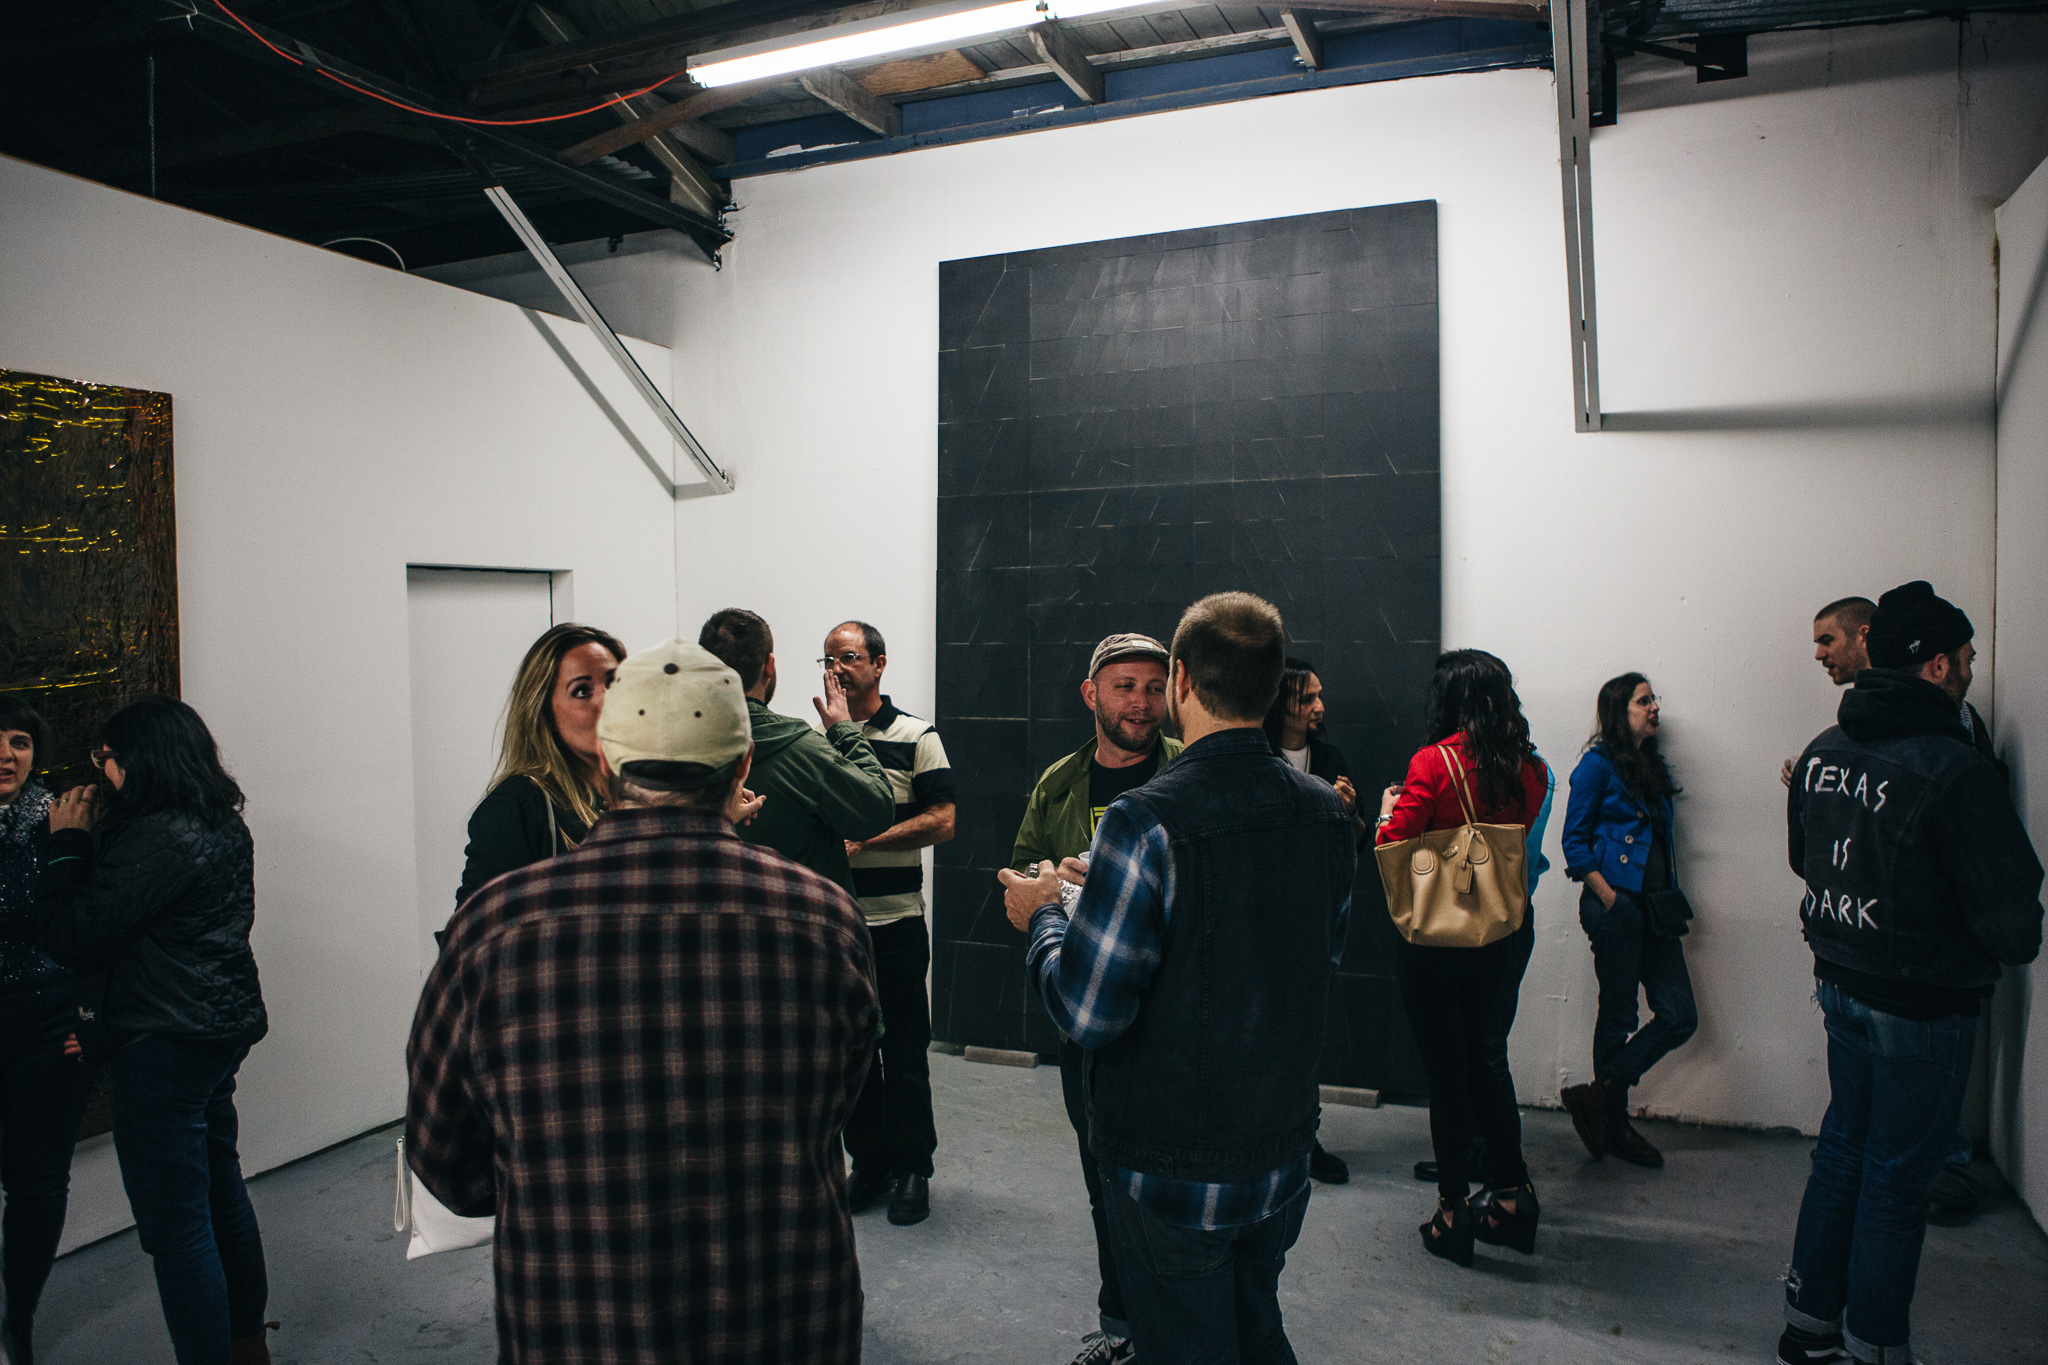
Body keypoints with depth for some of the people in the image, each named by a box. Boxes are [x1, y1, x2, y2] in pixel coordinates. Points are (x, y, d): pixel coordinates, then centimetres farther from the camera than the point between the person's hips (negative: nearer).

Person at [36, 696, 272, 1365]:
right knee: (221, 1190, 22)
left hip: (164, 1045, -10)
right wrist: (90, 840, 11)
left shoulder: (157, 836, -21)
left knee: (176, 1222, 1)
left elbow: (72, 938, -15)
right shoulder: (224, 827, 8)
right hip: (225, 1027, 10)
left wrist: (68, 841, -7)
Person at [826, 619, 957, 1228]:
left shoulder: (916, 737, -2)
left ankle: (912, 1169, 18)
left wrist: (863, 841, -18)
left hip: (894, 922, -3)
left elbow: (941, 821, -10)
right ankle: (868, 1161, 26)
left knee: (904, 1054, 4)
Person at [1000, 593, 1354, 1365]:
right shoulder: (1328, 815, -4)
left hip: (1173, 1168, -6)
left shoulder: (1145, 824, -25)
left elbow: (1087, 1014, -23)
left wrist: (1042, 918, -4)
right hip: (1283, 1154, 6)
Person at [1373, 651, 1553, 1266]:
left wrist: (1388, 810, 2)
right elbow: (1525, 846, 7)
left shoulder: (1433, 763, -16)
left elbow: (1394, 849, -17)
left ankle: (1453, 1211, 16)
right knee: (1488, 1058, 20)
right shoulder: (1532, 769, -1)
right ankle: (1510, 1193, 26)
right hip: (1508, 929, 5)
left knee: (1446, 1069, 7)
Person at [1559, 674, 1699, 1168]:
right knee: (1619, 1015, 1)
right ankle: (1615, 1124, 16)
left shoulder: (1655, 768, 17)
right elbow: (1574, 841, -8)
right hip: (1615, 907, -7)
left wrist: (1672, 897, 8)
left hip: (1654, 906, 7)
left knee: (1680, 1016, 1)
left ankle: (1599, 1098, 13)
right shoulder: (1599, 764, -5)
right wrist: (1610, 899, -14)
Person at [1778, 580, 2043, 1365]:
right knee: (1897, 1175, 7)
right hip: (1921, 1004, -7)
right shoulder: (1955, 770, -22)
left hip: (1840, 982, 7)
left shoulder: (1823, 751, 0)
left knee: (1844, 1147, 19)